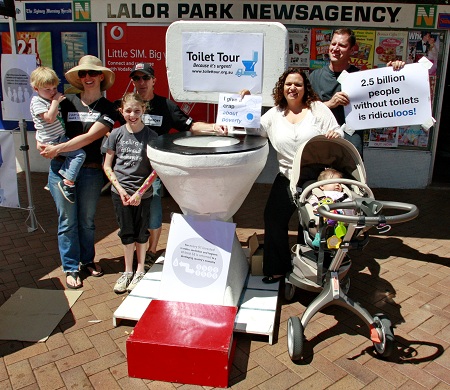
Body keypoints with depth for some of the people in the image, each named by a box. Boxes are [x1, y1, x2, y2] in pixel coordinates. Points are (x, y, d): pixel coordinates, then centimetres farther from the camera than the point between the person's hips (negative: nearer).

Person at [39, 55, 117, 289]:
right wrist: (41, 143, -10)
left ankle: (87, 260, 33)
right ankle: (71, 268, 20)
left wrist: (57, 149, -19)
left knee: (87, 220, 13)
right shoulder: (67, 102, 5)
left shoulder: (107, 108, 0)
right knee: (67, 220, 5)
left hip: (90, 171, 0)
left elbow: (89, 137, -13)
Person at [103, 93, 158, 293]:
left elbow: (155, 170, -6)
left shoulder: (151, 136, -6)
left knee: (141, 232, 8)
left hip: (143, 193, -1)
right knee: (126, 232, 9)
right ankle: (128, 271, 24)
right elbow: (107, 166, 4)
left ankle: (140, 271, 25)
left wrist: (140, 192, -12)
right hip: (120, 191, 1)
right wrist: (120, 189, -7)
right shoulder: (116, 134, 1)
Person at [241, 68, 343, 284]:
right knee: (274, 216, -7)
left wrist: (335, 135, -24)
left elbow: (337, 133, -1)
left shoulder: (317, 108, 2)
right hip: (288, 177, 3)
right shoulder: (274, 114, 11)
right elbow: (254, 129, 2)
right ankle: (278, 267, 8)